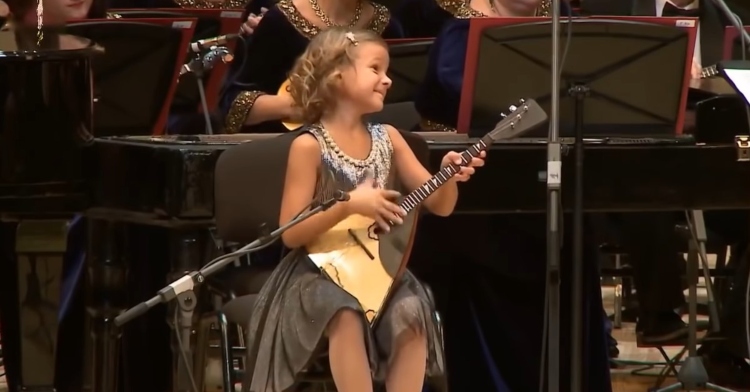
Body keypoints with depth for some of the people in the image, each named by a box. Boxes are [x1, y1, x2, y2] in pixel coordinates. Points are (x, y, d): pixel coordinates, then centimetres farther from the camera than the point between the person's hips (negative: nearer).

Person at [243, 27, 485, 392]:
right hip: (321, 272, -4)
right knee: (346, 314, -34)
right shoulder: (310, 146, -9)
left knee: (411, 313, -25)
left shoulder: (387, 138, 7)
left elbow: (440, 206, 9)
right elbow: (291, 234, -12)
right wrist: (348, 206, -24)